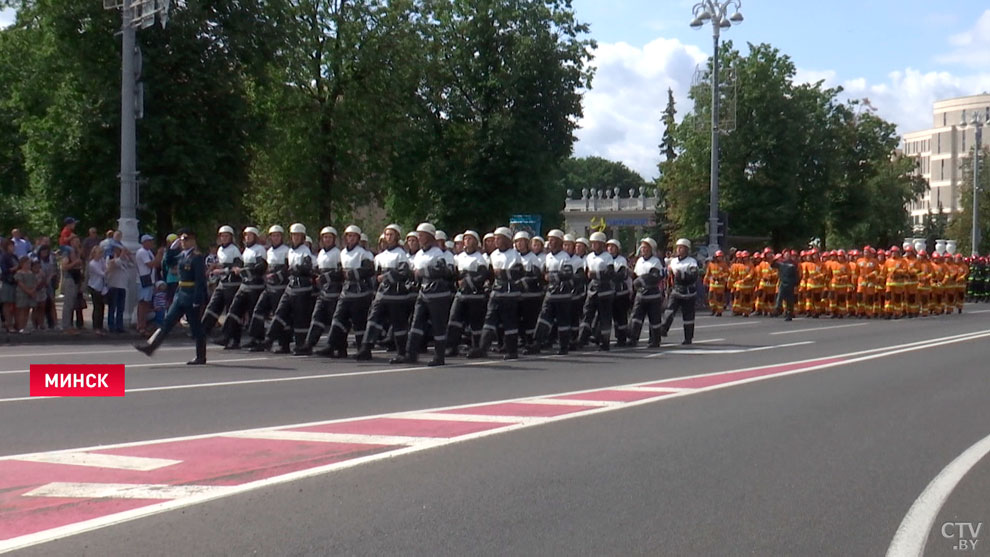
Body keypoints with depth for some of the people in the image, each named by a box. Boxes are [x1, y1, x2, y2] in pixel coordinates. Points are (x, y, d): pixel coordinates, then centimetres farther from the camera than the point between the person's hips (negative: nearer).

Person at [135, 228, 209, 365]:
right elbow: (168, 261, 23)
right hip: (181, 294, 9)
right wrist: (172, 248, 8)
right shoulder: (183, 254, 10)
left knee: (195, 327, 1)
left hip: (191, 296, -9)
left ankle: (201, 357, 11)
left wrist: (197, 300, -22)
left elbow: (200, 280, -20)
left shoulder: (197, 257, -16)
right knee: (168, 321, 8)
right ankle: (151, 347, 9)